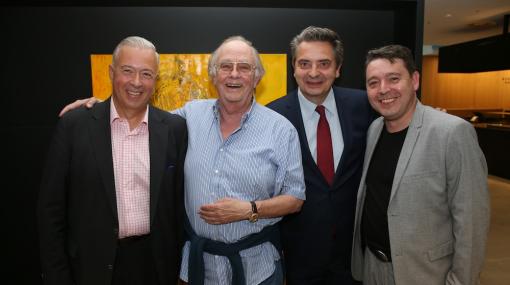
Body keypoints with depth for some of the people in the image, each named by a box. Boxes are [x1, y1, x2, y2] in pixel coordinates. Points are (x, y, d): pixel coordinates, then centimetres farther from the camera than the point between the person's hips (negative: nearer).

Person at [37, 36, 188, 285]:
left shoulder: (175, 128, -4)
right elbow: (51, 208, -4)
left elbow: (181, 201, 2)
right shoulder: (74, 125, -8)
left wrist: (180, 264, 4)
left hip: (156, 264, 1)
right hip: (95, 264, -1)